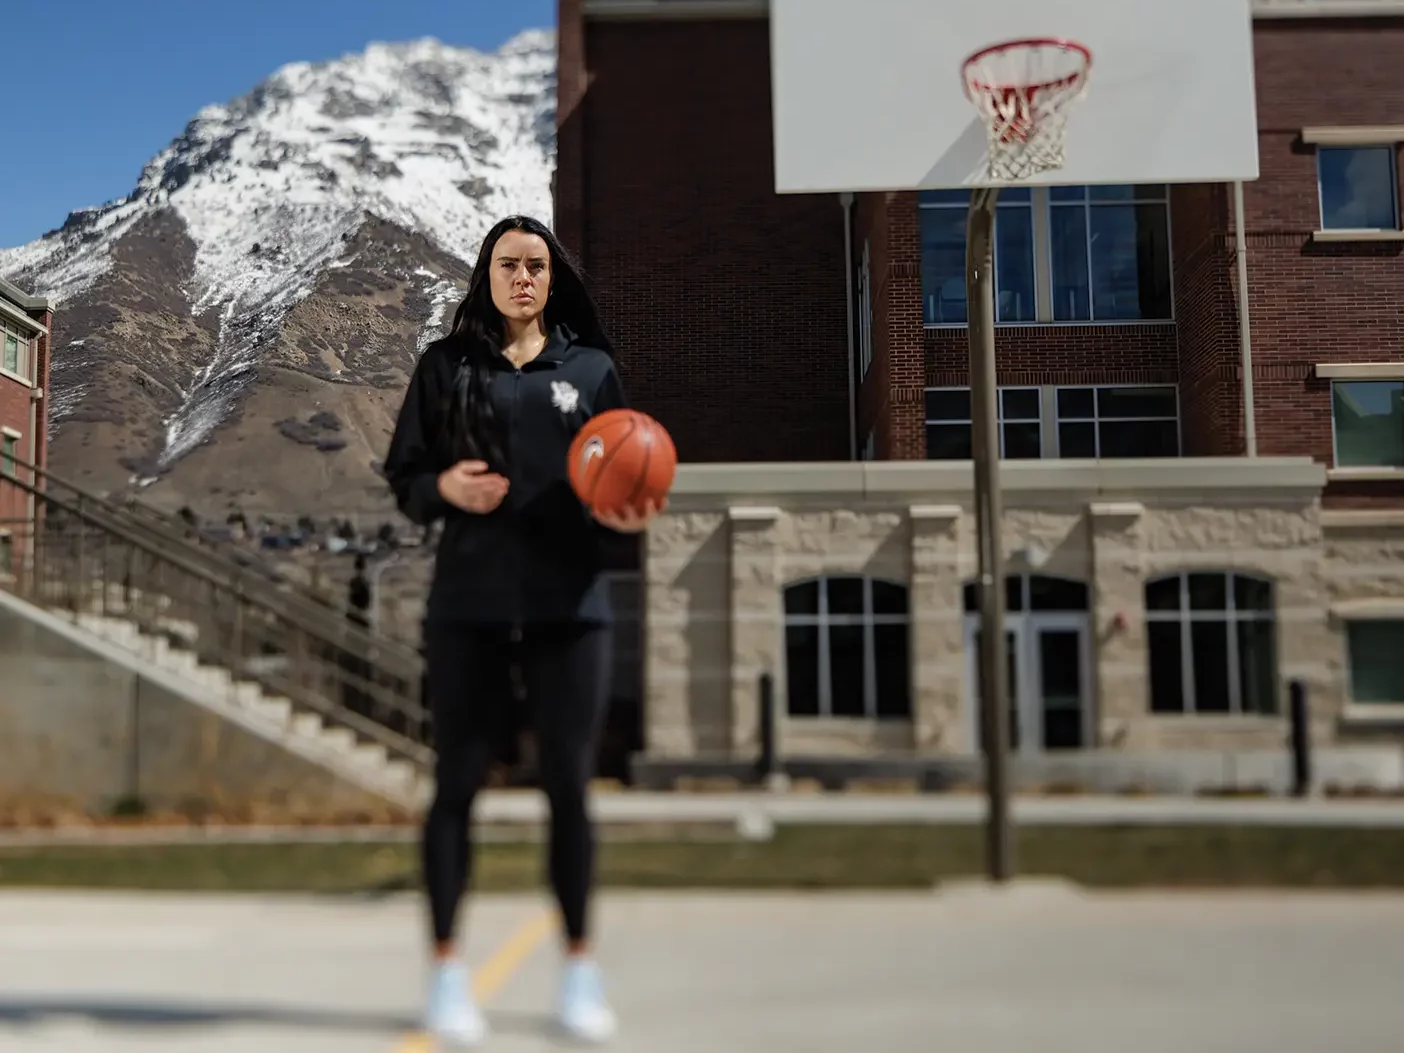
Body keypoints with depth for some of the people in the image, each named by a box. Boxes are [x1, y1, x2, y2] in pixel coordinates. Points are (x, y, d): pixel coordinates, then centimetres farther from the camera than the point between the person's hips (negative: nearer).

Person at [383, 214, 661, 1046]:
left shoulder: (591, 368, 9)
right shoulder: (447, 365, 8)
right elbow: (404, 478, 6)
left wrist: (631, 514, -13)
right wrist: (443, 488, -15)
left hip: (571, 607, 0)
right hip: (470, 607, 0)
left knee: (569, 786, 4)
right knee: (457, 782, 2)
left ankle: (580, 968, 16)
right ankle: (447, 969, 12)